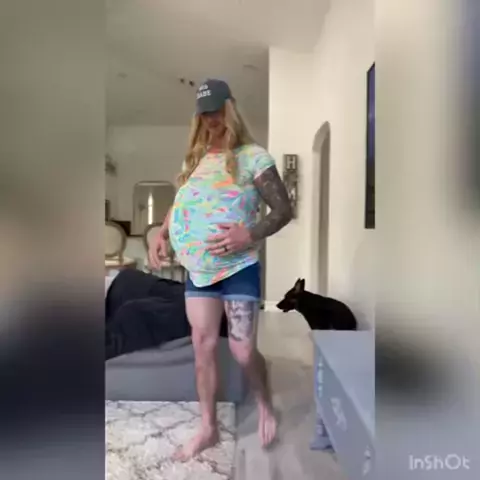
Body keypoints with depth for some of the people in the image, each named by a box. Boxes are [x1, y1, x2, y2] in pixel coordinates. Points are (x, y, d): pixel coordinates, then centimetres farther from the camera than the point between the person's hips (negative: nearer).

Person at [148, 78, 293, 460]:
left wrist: (250, 235, -24)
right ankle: (208, 428, 26)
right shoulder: (195, 157, 11)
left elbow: (284, 210, -9)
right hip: (198, 268, 5)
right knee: (203, 346, 8)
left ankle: (265, 405, 32)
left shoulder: (253, 156, -7)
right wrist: (162, 235, 4)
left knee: (242, 350, -1)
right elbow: (179, 204, 22)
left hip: (239, 268, -5)